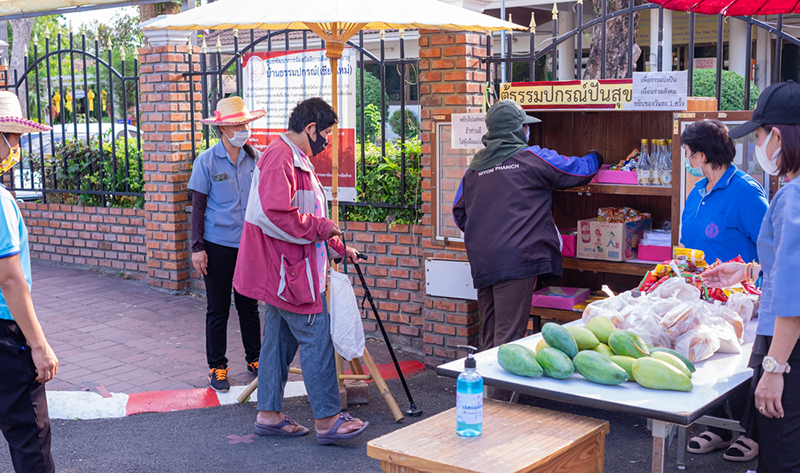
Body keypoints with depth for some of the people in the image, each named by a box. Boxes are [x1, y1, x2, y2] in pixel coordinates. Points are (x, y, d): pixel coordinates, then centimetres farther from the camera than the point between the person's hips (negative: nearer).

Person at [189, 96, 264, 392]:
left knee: (249, 304, 12)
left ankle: (254, 359, 25)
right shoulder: (207, 161, -5)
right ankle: (217, 367, 16)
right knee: (218, 309, 5)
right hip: (218, 245, -3)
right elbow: (198, 206, -4)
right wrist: (197, 247, -8)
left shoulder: (253, 159, 3)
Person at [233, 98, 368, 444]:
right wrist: (321, 227, -18)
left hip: (287, 270, 11)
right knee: (316, 337, -7)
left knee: (280, 338, 14)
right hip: (286, 270, -11)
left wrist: (338, 247, 23)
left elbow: (306, 216, 27)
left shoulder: (296, 159, 19)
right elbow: (276, 214, -28)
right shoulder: (280, 157, -17)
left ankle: (269, 414, 21)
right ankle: (327, 419, -2)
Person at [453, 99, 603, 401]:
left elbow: (459, 214, 22)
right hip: (516, 259, -6)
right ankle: (500, 403, -10)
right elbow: (579, 171, 12)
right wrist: (594, 158, 34)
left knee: (490, 337, 14)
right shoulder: (532, 158, 1)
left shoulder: (475, 168, 16)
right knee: (509, 337, -8)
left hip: (481, 263, 6)